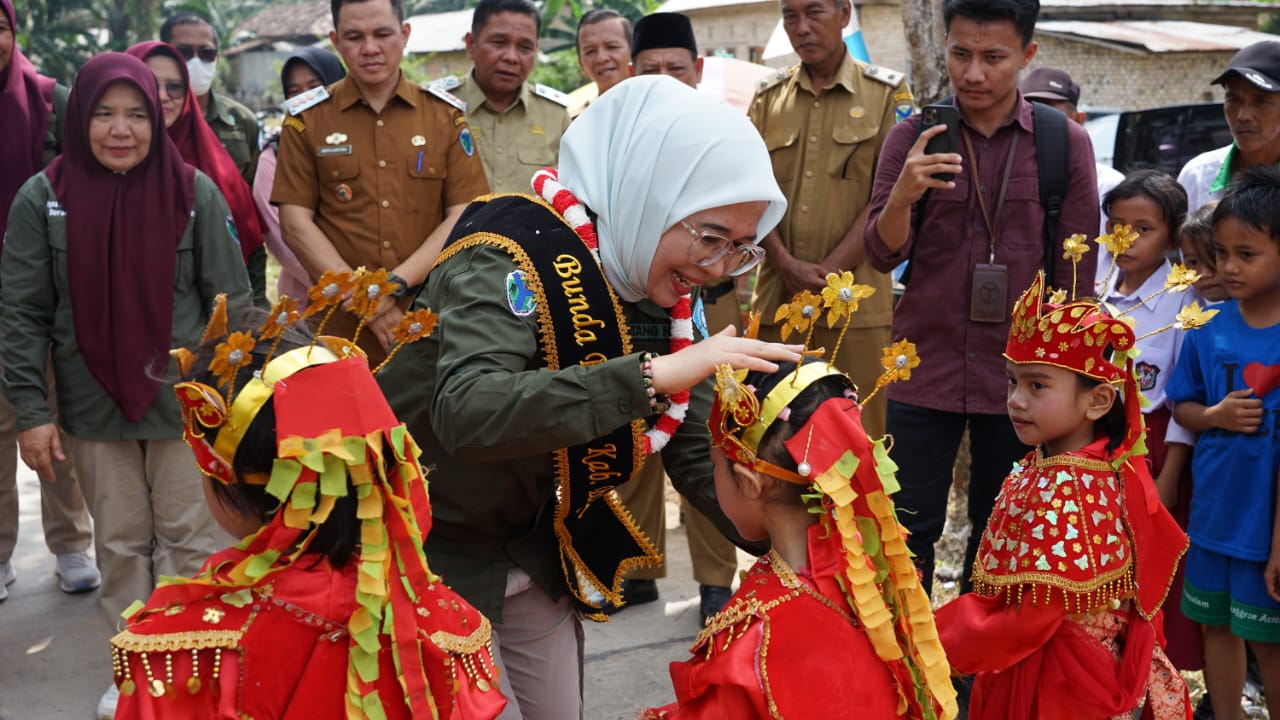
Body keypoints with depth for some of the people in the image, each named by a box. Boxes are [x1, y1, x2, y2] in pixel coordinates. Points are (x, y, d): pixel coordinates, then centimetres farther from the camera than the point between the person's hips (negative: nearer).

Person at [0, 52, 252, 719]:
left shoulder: (195, 193, -4)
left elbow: (232, 301, 0)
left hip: (185, 404, -1)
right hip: (94, 407, 1)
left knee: (189, 539, 5)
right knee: (120, 543, 12)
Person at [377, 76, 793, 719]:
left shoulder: (659, 289, -5)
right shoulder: (512, 253, -27)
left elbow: (696, 453, -1)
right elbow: (467, 414, -44)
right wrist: (654, 374, -47)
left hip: (535, 544, 7)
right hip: (430, 548, -7)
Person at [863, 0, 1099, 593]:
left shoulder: (1066, 144, -2)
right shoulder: (913, 136, -1)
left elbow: (1076, 275, 2)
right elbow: (883, 255, -5)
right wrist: (903, 195, -26)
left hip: (1019, 377, 1)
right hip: (924, 368, 0)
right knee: (912, 529, 5)